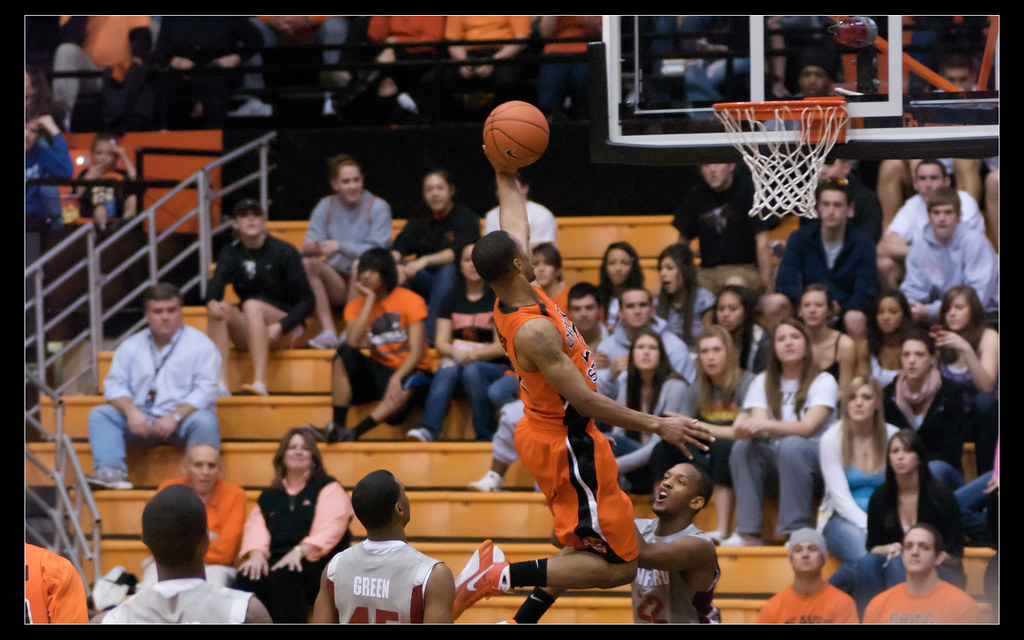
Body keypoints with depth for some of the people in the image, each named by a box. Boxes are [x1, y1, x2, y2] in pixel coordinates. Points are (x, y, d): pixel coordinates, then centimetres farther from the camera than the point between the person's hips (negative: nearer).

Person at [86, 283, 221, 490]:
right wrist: (131, 412, -14)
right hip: (140, 419, 3)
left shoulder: (201, 345, 2)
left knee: (205, 421, -36)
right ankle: (111, 472, -35)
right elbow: (115, 385, 7)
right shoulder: (131, 346, 15)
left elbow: (205, 391, -7)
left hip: (183, 419, -3)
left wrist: (175, 417, -21)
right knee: (99, 413, -18)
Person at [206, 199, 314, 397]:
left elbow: (306, 301, -8)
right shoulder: (231, 253, 7)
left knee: (252, 305, -32)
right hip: (247, 333, 4)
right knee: (220, 308, -24)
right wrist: (211, 302, -39)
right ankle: (220, 383, -37)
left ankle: (260, 384, -48)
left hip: (285, 331, -4)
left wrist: (281, 326, -26)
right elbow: (216, 283, -14)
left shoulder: (283, 252, -4)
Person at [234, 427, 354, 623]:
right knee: (247, 578, -32)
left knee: (282, 577, -39)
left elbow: (330, 529, -6)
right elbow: (255, 528, 9)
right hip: (276, 560, 4)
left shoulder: (328, 488, 11)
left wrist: (299, 551, -22)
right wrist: (256, 554, -15)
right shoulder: (269, 496, 25)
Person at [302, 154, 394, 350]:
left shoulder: (378, 207, -5)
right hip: (335, 286, 3)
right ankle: (328, 333, -31)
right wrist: (315, 247, -30)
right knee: (307, 263, -23)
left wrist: (339, 246, -24)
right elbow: (307, 247, -5)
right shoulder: (325, 206, 4)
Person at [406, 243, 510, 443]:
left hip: (494, 367, -3)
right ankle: (428, 430, -49)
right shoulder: (452, 300, 13)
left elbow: (502, 346, -6)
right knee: (447, 368, -32)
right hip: (457, 361, 3)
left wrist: (472, 354, -23)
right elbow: (441, 343, 7)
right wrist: (456, 353, -17)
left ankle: (486, 436, -30)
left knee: (472, 371, -36)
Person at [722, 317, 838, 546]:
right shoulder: (763, 382, 11)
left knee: (792, 445, -36)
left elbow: (808, 428, -17)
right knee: (743, 447, -26)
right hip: (775, 460, 4)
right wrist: (749, 427, -32)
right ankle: (748, 533, -31)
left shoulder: (823, 382, -2)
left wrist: (768, 426, -34)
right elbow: (759, 421, -5)